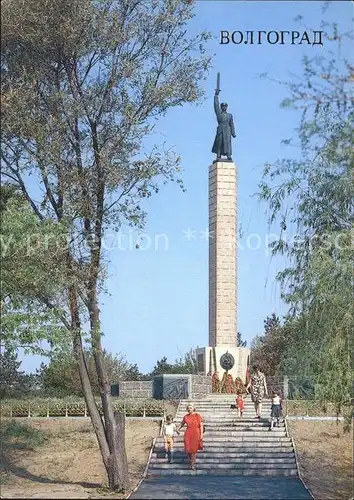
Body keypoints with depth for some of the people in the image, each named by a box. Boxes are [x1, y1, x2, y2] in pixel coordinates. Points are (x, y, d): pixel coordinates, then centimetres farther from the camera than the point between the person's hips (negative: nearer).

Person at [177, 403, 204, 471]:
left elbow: (201, 425, -6)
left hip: (196, 434, -3)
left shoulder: (197, 416, -5)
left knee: (194, 449, 0)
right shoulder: (186, 417, 5)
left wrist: (201, 434, -13)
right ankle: (190, 459, 31)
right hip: (188, 434, 3)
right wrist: (178, 429, 37)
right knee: (188, 449, 0)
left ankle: (192, 464, 9)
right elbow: (182, 423, 24)